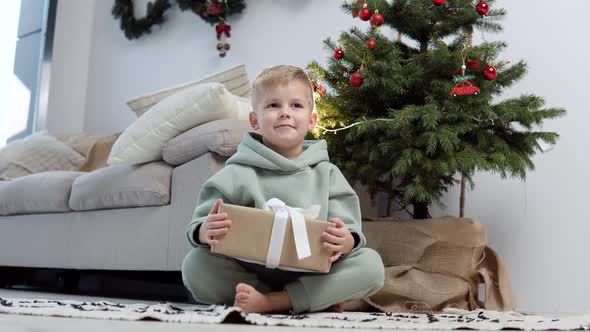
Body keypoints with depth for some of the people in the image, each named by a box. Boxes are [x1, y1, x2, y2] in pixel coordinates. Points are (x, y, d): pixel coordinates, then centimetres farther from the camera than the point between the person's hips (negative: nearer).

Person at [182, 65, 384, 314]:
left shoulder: (326, 174, 7)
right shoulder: (237, 173, 2)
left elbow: (351, 234, -2)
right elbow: (198, 227, -4)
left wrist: (346, 242, -27)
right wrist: (205, 232, -29)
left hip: (311, 276, 1)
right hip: (249, 272, 0)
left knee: (371, 264, -19)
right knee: (195, 265, -25)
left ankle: (269, 302, -25)